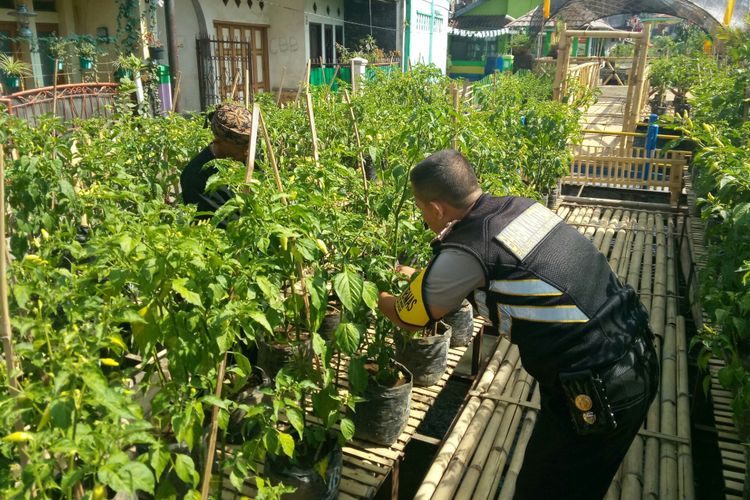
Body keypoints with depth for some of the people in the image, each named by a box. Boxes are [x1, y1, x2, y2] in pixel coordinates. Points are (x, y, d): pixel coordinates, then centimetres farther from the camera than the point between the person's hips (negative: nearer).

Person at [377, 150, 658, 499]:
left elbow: (409, 318, 0)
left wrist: (379, 296, 21)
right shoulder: (518, 206, 2)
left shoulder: (465, 252, -19)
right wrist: (418, 275, 31)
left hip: (596, 396, -8)